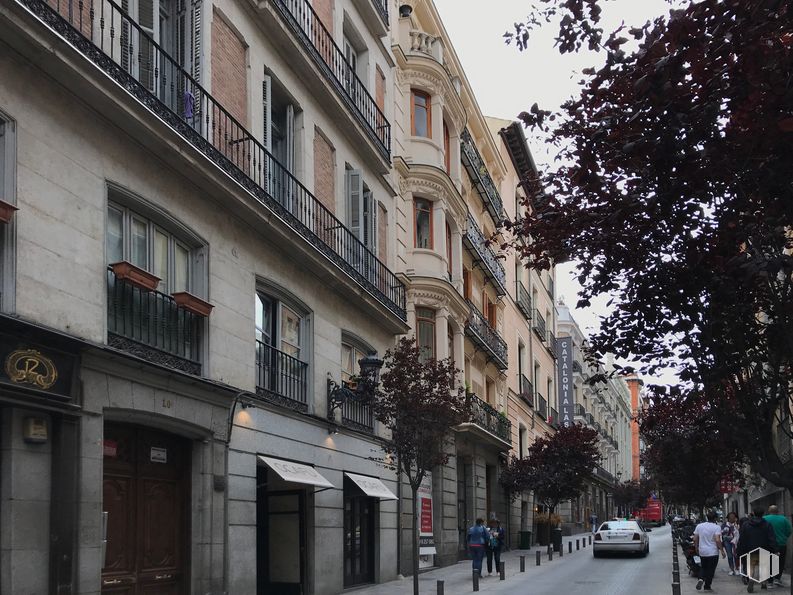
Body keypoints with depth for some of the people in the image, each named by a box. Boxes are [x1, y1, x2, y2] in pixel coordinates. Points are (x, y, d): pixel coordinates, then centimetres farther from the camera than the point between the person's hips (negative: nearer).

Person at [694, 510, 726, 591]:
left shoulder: (699, 526, 2)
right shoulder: (717, 527, -11)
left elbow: (695, 539, 5)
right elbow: (717, 540, -21)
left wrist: (696, 548, 19)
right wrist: (722, 550, -14)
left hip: (702, 552, 4)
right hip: (713, 552, -4)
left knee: (703, 567, 19)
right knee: (710, 569, 7)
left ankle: (701, 579, -5)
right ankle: (707, 586, 9)